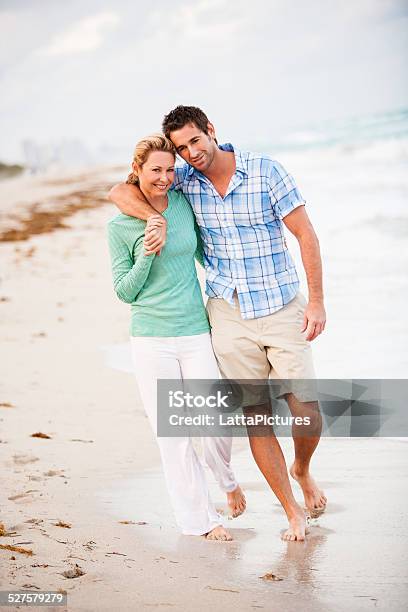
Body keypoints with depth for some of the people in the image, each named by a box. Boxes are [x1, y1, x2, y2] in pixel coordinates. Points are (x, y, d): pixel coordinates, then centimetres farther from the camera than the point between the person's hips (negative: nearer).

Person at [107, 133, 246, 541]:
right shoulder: (120, 226, -3)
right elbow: (124, 292, -1)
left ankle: (227, 479, 32)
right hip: (151, 339, -2)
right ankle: (199, 517, 18)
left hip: (195, 332, 2)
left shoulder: (184, 203, 4)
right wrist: (147, 252, -14)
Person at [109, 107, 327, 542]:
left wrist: (316, 301, -10)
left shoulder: (266, 171, -7)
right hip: (229, 314, 2)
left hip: (282, 309, -2)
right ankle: (292, 511, 15)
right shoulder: (185, 179, 2)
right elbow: (119, 192, 3)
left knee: (308, 415, -4)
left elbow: (306, 234, -5)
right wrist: (157, 218, -16)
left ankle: (302, 471, 30)